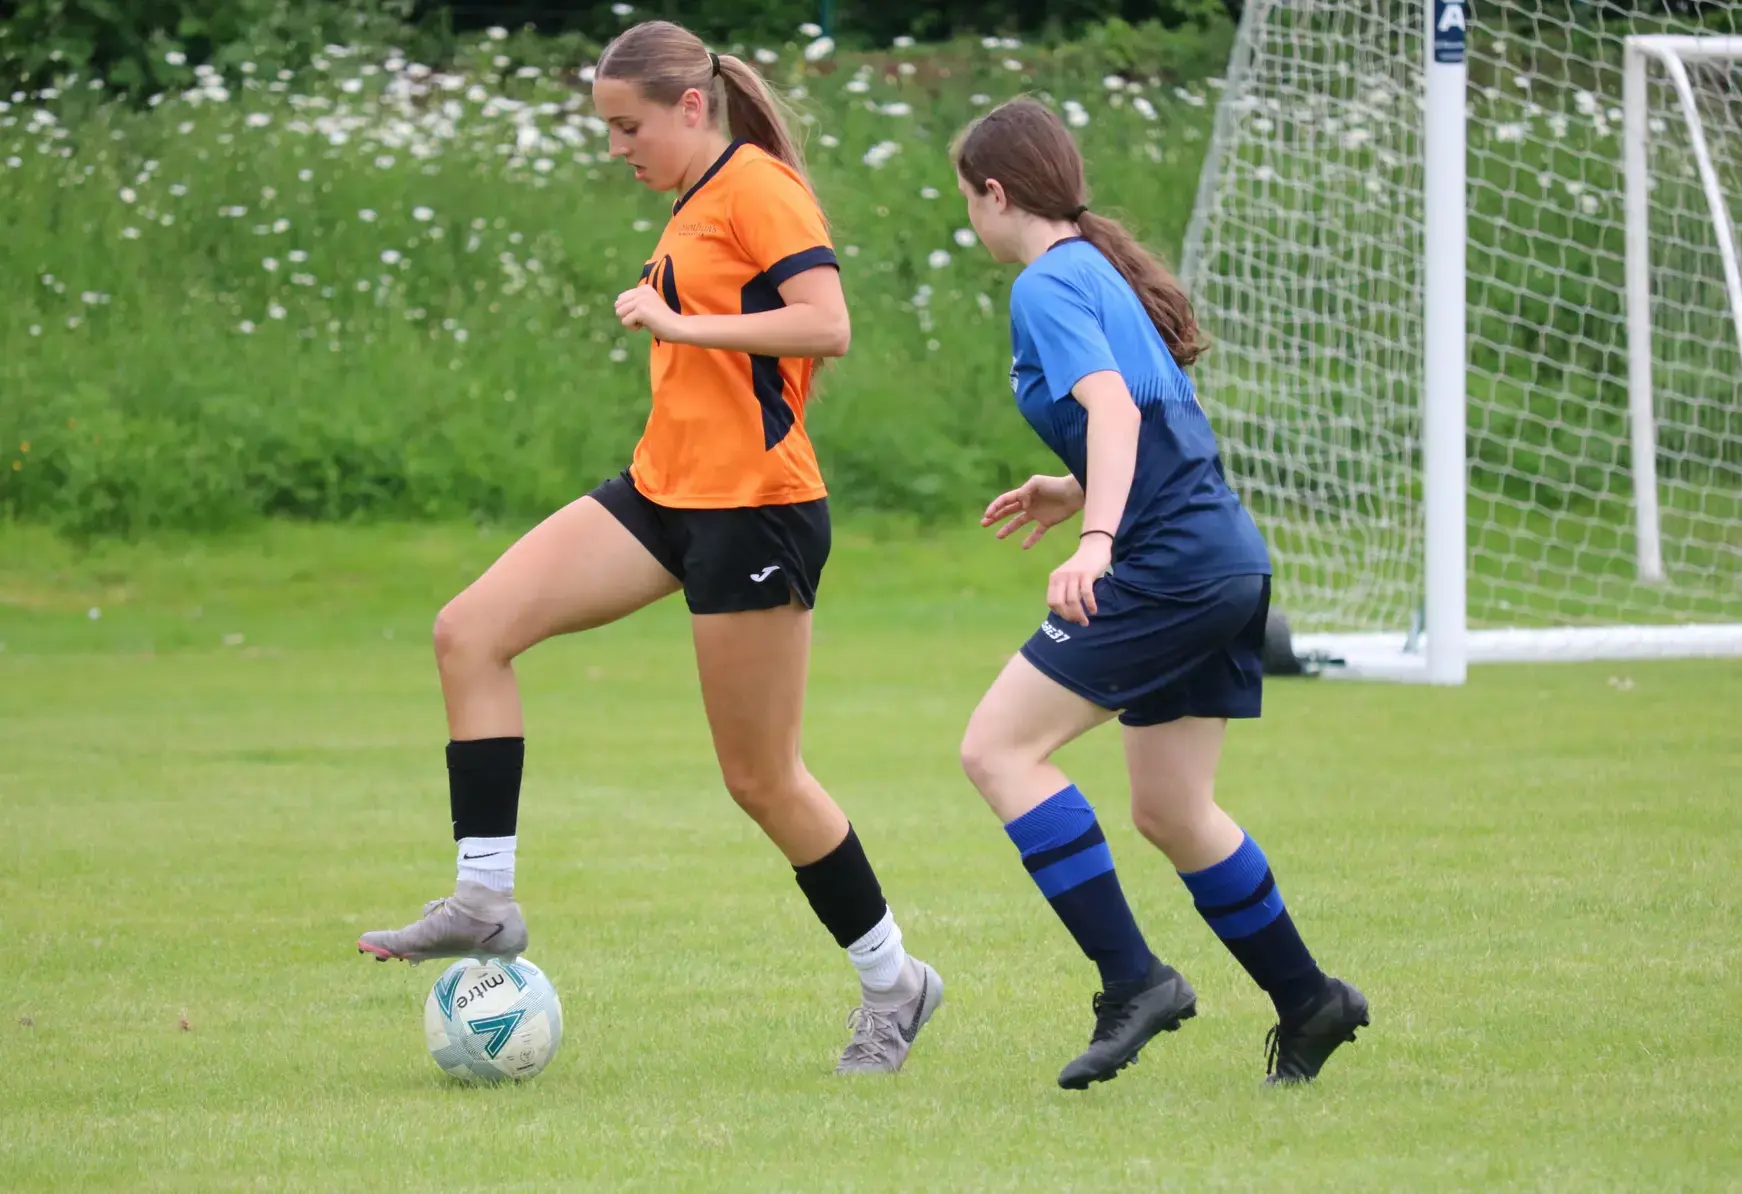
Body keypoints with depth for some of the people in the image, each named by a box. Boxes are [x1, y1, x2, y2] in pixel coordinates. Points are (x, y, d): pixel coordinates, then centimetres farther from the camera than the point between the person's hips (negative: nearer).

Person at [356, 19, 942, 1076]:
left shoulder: (756, 184, -12)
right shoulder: (695, 209, 16)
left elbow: (827, 324, -23)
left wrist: (676, 322, -21)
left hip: (753, 506, -9)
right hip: (665, 492, 9)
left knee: (761, 777, -1)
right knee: (471, 631, -6)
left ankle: (893, 982, 17)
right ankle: (485, 901, -6)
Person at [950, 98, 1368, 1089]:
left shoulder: (1048, 286, -9)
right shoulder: (1104, 268, 19)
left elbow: (1114, 406, -25)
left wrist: (1096, 538, -36)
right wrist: (1077, 495, 31)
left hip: (1168, 563, -10)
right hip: (1228, 555, 10)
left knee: (999, 748, -10)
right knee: (1170, 811, 17)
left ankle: (1134, 979, -15)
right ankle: (1309, 1001, 23)